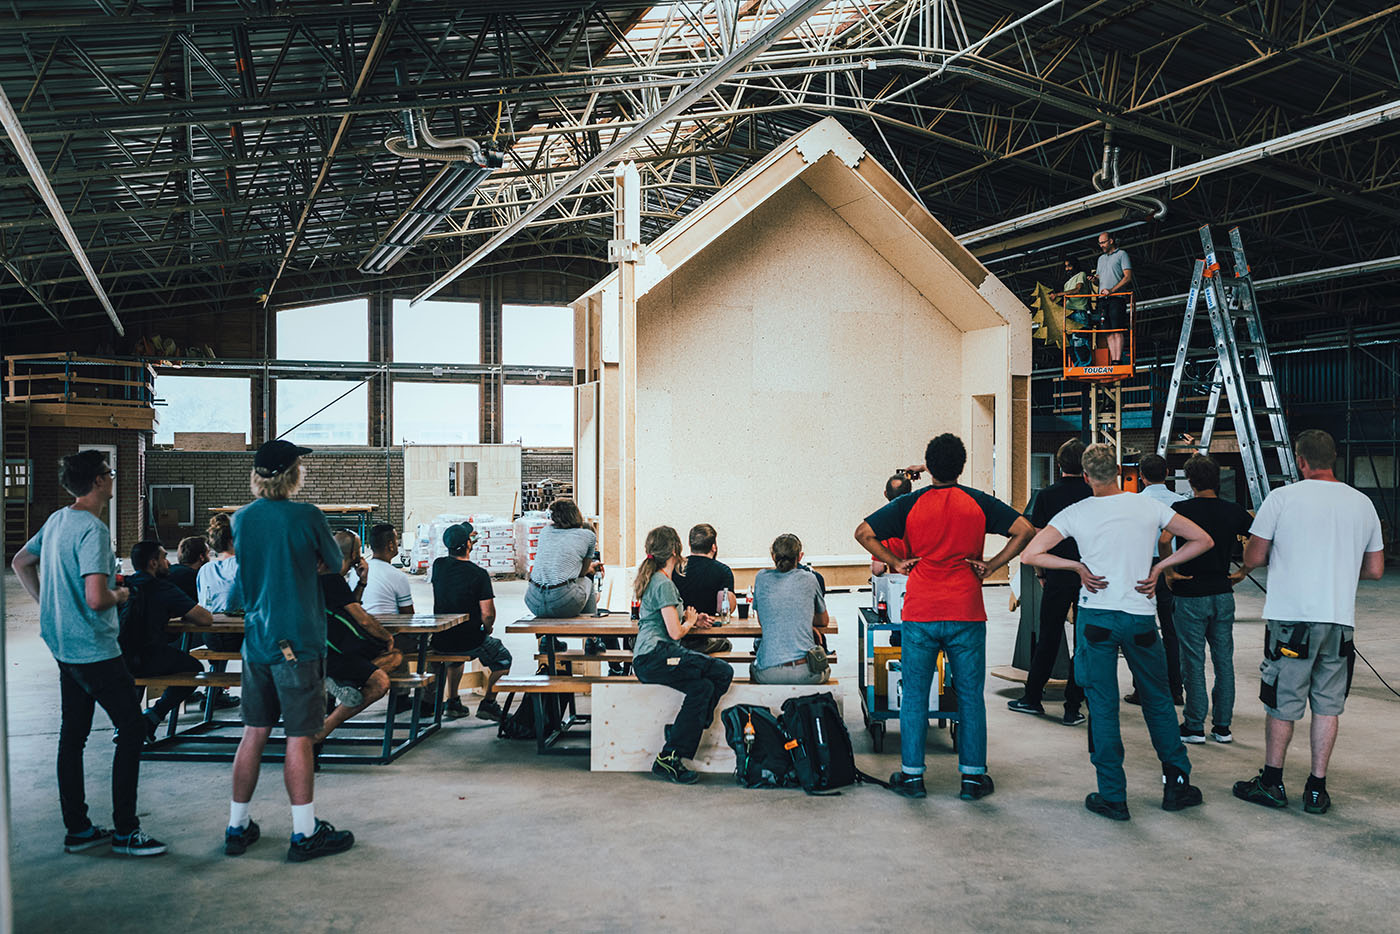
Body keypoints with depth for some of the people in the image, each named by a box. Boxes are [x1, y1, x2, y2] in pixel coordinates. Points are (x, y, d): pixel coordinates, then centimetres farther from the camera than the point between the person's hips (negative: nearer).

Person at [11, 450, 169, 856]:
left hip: (65, 647, 10)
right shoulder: (93, 529, -21)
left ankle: (77, 829, 22)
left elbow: (20, 563, 23)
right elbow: (97, 598, -28)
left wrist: (50, 605, 23)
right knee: (132, 728, -2)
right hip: (95, 650, -10)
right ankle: (125, 830, 2)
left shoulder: (56, 520, 9)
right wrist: (120, 595, -7)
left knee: (72, 735, 13)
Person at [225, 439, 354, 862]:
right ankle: (304, 833, 8)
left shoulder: (241, 518, 5)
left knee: (254, 733, 14)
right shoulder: (307, 517, -13)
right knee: (299, 737, 0)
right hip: (298, 643, -6)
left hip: (256, 640, 6)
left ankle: (238, 827, 22)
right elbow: (335, 561, 3)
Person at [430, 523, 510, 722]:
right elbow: (487, 614, -18)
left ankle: (453, 702, 33)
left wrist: (466, 539, 30)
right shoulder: (479, 574, -17)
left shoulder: (438, 566, -3)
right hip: (469, 641, -5)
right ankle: (488, 704, 14)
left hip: (439, 641, 5)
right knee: (503, 659, 21)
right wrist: (486, 631, 3)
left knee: (454, 656, 40)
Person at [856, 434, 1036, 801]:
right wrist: (990, 566, -1)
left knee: (915, 695, 8)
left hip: (920, 614, 0)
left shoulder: (909, 504, 0)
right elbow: (1025, 531, -4)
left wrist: (896, 562, 3)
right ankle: (973, 776, 15)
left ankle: (912, 775, 13)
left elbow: (863, 532, -3)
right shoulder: (979, 503, 1)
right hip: (966, 613, 0)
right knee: (970, 695, 10)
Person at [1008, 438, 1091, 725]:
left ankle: (1032, 698, 19)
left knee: (1048, 639, 11)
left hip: (1057, 577, 0)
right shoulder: (1094, 495, -3)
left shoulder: (1047, 495, -2)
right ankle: (1073, 707, 7)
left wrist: (1040, 572, 10)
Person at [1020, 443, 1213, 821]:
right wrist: (1159, 567, 3)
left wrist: (1078, 566, -3)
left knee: (1103, 706, 4)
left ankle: (1113, 797, 8)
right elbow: (1202, 540, 5)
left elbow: (1030, 554, -9)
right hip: (1140, 618, 2)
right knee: (1158, 701, 17)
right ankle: (1177, 784, 24)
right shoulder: (1149, 507, 0)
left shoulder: (1076, 514, -5)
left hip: (1096, 617, -1)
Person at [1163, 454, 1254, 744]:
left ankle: (1194, 726, 10)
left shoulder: (1182, 509, -10)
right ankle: (1222, 726, 17)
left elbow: (1164, 540, -26)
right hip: (1223, 594, 4)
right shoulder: (1234, 511, 3)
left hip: (1191, 596, -4)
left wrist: (1169, 572, -14)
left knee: (1193, 661, 3)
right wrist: (1243, 573, 10)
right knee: (1224, 660, 11)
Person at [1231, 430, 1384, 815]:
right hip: (1341, 618, 4)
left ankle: (1272, 782, 16)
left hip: (1292, 617, -3)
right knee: (1328, 704, 11)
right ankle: (1317, 789, 15)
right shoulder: (1363, 503, 6)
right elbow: (1375, 569, 12)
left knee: (1282, 703, 7)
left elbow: (1253, 557, -6)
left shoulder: (1282, 498, -7)